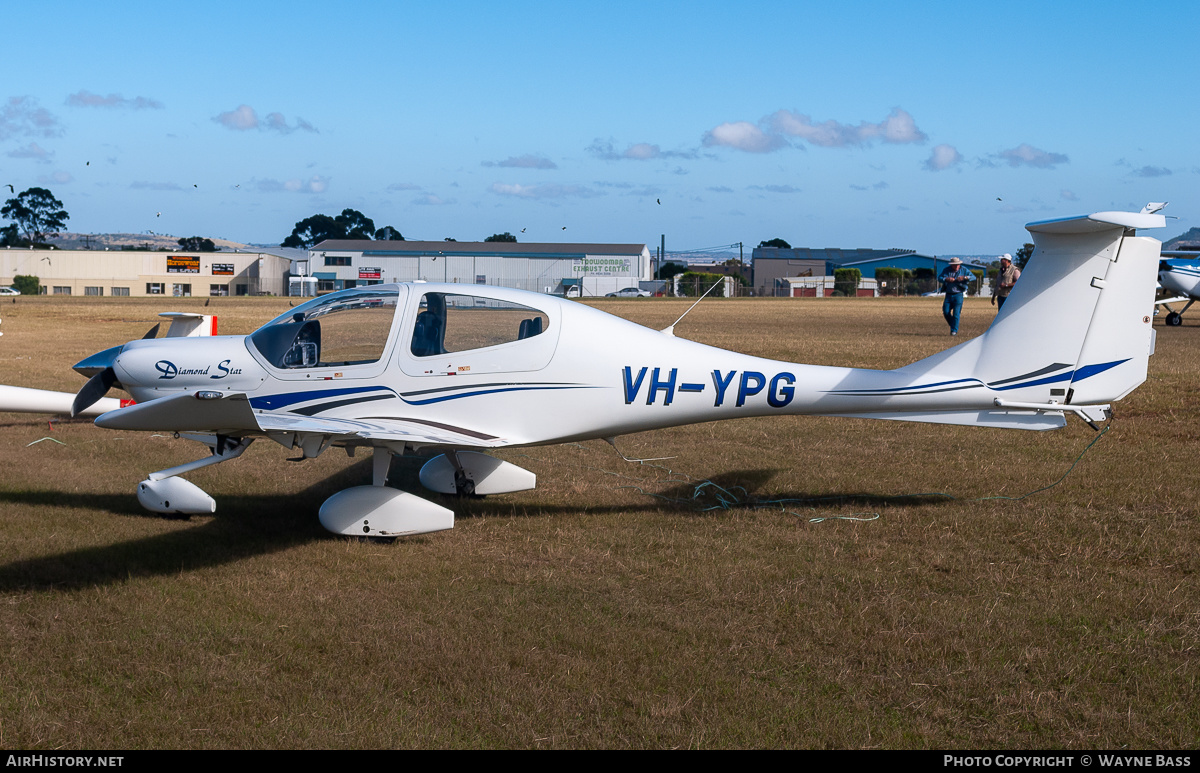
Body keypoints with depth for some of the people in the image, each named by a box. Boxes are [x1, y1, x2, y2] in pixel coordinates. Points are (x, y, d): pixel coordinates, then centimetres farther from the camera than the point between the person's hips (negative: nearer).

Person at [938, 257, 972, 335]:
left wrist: (964, 277, -21)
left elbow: (973, 277, -4)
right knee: (946, 312, -2)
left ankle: (954, 330, -5)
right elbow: (939, 278, 0)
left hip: (958, 294, -3)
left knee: (956, 313, -10)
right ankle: (952, 325, 21)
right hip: (948, 294, 3)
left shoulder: (963, 270, 2)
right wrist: (946, 279, -19)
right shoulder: (946, 270, 7)